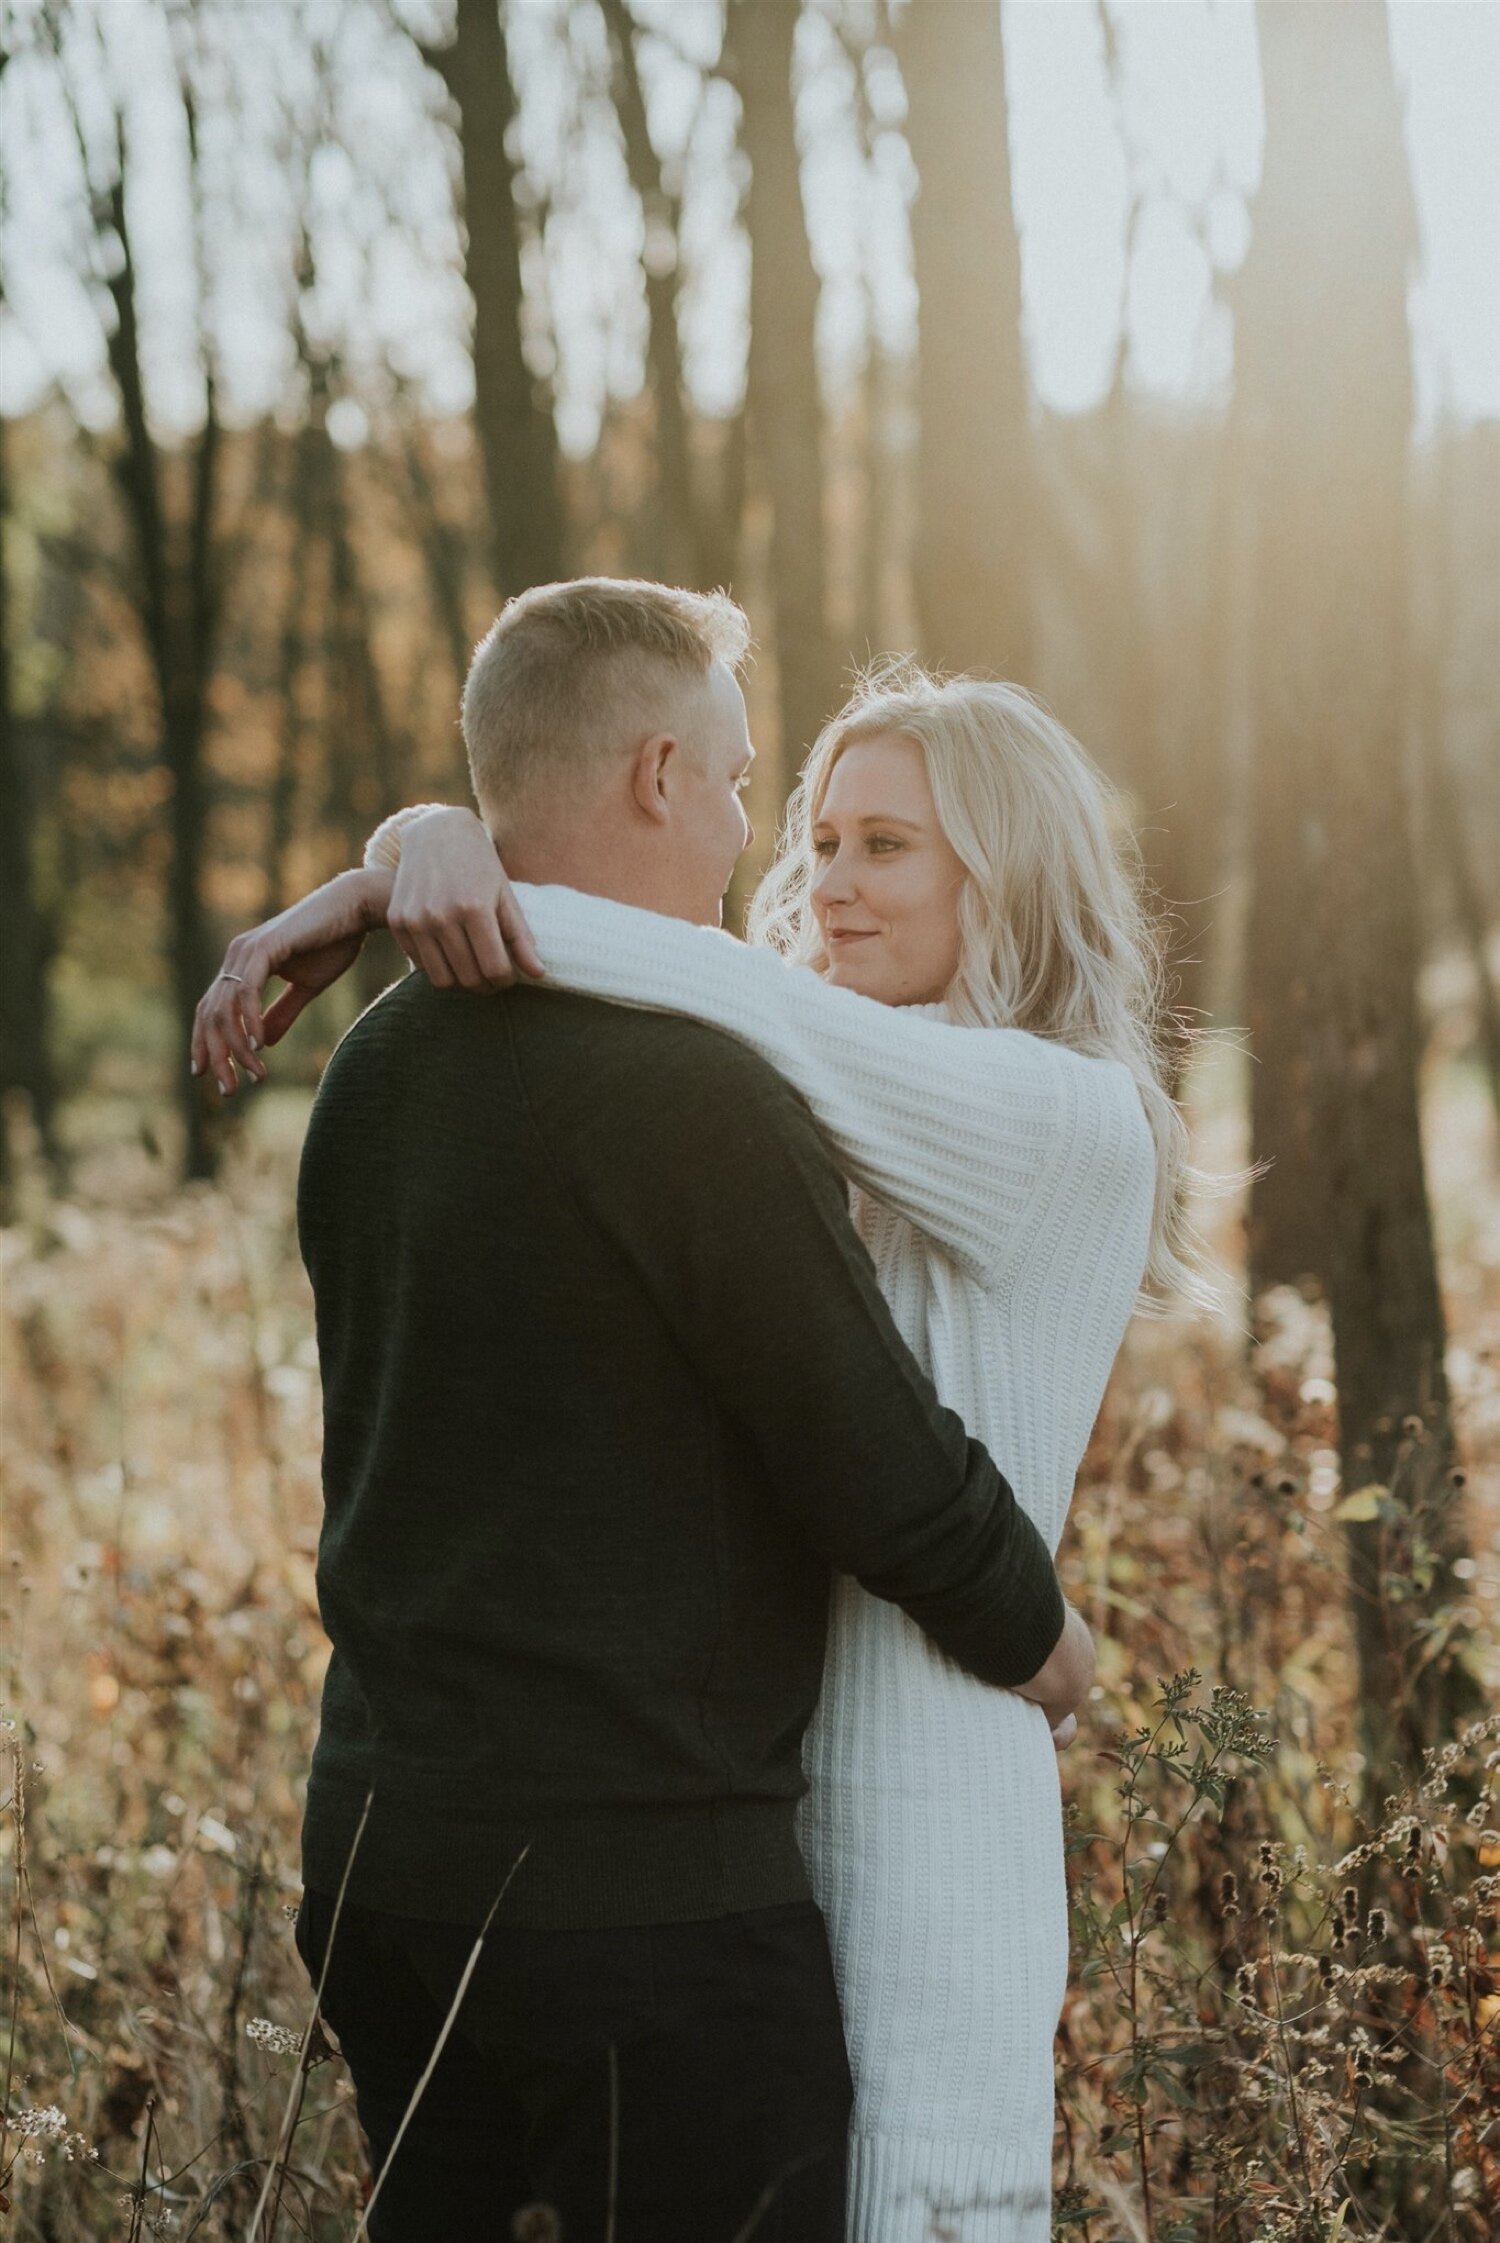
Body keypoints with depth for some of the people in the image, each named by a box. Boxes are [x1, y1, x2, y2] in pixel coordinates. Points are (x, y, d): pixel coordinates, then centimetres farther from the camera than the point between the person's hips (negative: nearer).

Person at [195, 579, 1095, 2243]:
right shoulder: (697, 1094, -18)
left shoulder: (372, 1072, 7)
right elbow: (893, 1483, -13)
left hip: (373, 1846, 8)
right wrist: (1042, 1647, 4)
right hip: (636, 1883, -8)